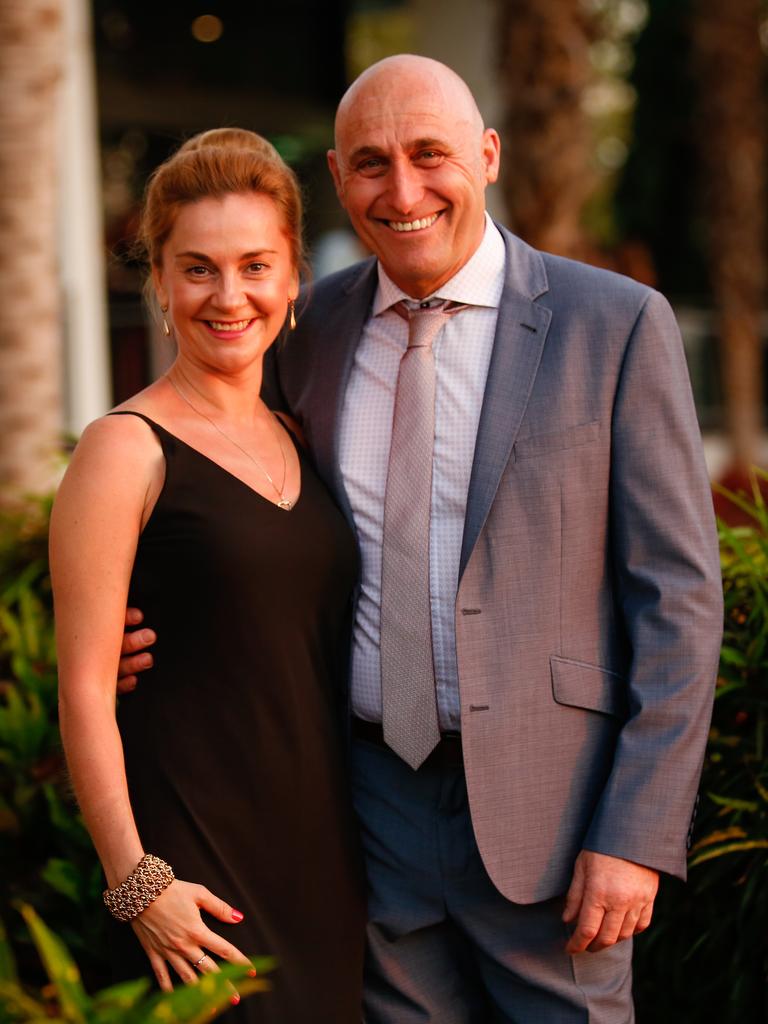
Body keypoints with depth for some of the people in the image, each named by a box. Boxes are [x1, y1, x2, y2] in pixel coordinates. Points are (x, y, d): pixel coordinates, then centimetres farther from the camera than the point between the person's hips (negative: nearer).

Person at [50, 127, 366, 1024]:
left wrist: (370, 846, 13)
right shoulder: (128, 450, -9)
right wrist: (135, 880, -16)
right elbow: (84, 688, -12)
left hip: (321, 850, 6)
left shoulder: (297, 445, 11)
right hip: (194, 859, -6)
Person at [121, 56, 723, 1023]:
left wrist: (637, 832, -13)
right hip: (372, 800, 4)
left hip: (543, 804, -3)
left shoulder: (617, 324, -6)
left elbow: (677, 592, -7)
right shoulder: (313, 326, 6)